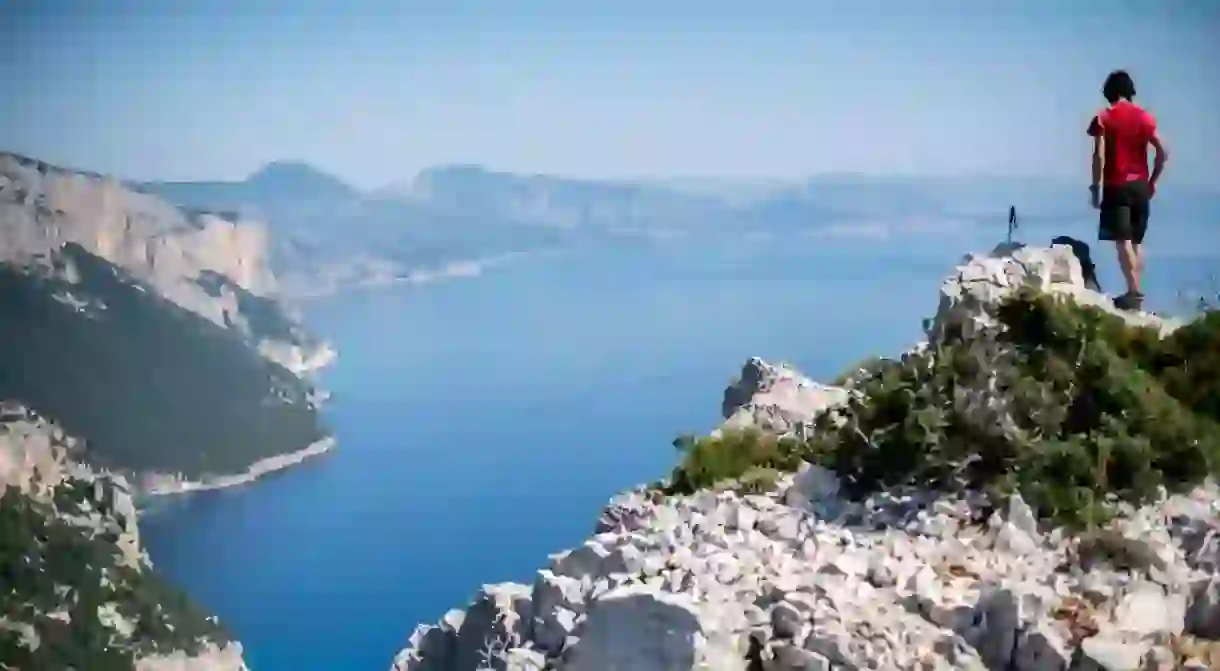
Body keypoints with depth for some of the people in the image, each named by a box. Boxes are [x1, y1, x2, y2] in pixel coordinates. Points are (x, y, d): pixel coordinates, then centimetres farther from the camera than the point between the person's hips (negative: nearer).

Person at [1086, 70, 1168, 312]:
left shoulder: (1104, 118, -3)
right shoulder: (1144, 116, 7)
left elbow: (1099, 156, -12)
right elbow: (1163, 153, 1)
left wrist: (1096, 187, -6)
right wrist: (1152, 181, 12)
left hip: (1117, 186, -4)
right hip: (1140, 186, 4)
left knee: (1122, 241, -9)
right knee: (1136, 241, 13)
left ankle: (1133, 292, -19)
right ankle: (1136, 293, 12)